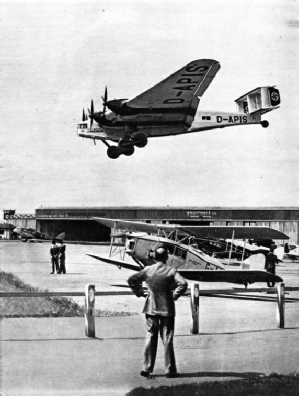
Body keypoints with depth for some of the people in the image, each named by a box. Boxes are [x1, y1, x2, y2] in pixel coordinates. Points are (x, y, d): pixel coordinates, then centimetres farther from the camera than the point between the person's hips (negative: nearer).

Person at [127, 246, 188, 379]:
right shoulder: (171, 271, -8)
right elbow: (183, 284, -20)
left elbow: (131, 280, -1)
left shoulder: (148, 270, -2)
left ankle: (147, 369, 6)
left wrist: (139, 292, 5)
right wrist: (175, 295, -8)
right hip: (167, 309, -2)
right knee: (167, 340, 5)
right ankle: (170, 370, 8)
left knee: (150, 338, 9)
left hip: (151, 309, 2)